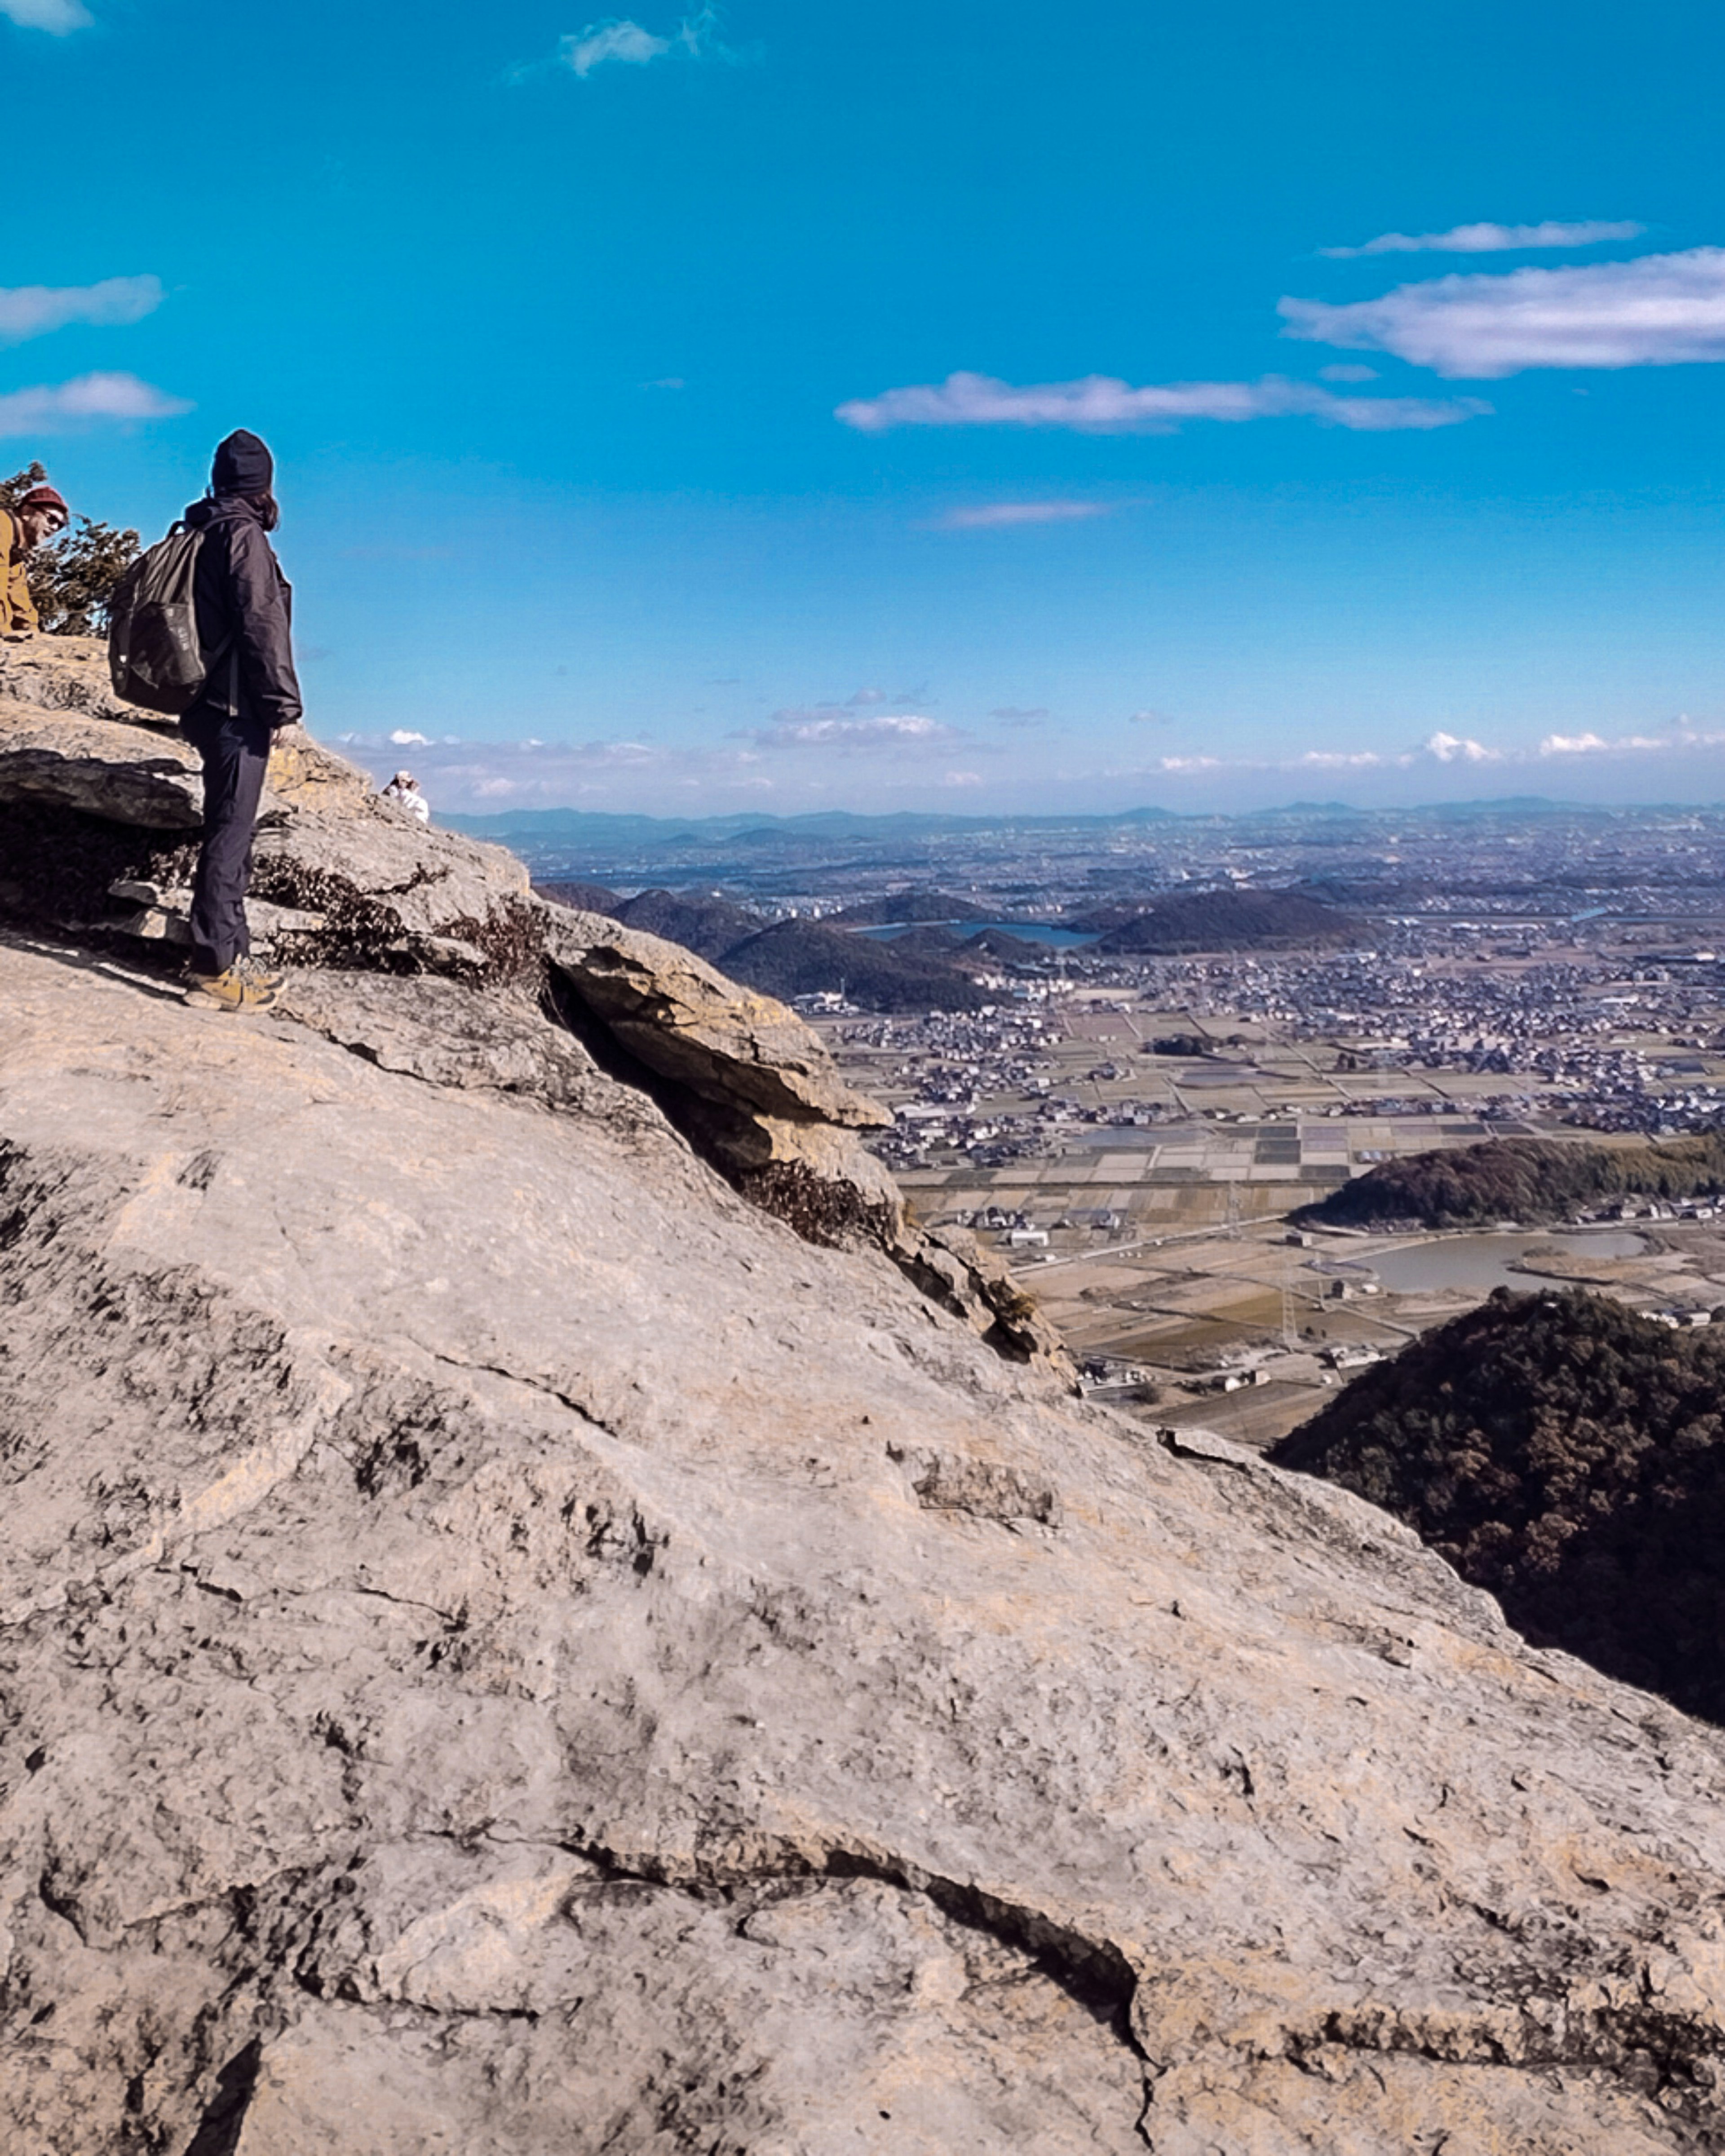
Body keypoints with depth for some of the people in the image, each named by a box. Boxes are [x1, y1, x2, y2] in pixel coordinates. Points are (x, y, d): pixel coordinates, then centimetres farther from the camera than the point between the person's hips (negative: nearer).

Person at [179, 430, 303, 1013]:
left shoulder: (198, 536, 17)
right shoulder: (244, 534, -10)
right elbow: (263, 623, -16)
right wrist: (282, 701, -12)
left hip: (206, 703, 9)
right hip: (238, 707, -9)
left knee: (229, 832, 14)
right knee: (230, 832, -9)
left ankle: (233, 958, 20)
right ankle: (215, 970, -10)